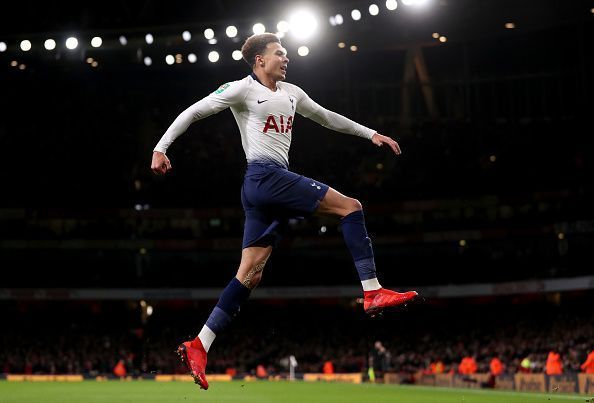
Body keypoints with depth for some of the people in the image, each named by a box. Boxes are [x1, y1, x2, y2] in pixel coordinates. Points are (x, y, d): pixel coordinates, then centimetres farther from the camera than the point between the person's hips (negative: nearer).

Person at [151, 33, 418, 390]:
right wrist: (161, 147, -10)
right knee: (351, 207, -9)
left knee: (250, 274, 1)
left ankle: (199, 347, 0)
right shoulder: (243, 89, -1)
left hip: (268, 185, 8)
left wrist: (370, 134, 32)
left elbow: (326, 117, 33)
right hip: (266, 176, -8)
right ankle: (373, 292, -12)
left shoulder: (291, 93, 21)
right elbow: (193, 112, -2)